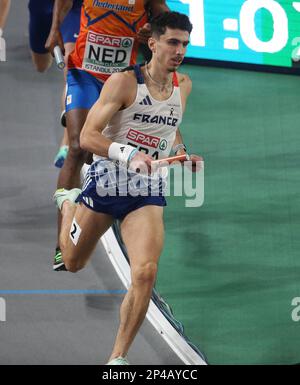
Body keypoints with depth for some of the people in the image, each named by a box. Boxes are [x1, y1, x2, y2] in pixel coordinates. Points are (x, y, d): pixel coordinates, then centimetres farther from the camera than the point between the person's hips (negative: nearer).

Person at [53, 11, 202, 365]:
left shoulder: (183, 86, 3)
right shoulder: (124, 82, -15)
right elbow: (87, 137, -20)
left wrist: (184, 156, 8)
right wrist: (129, 155, -35)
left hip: (148, 193, 3)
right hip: (106, 183, -3)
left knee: (145, 273, -20)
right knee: (72, 263, 19)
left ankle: (117, 358, -6)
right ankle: (67, 202, 52)